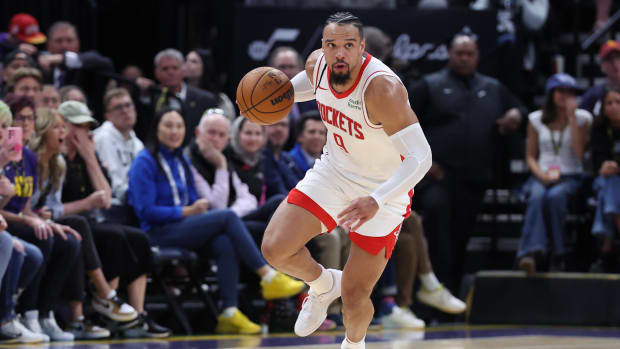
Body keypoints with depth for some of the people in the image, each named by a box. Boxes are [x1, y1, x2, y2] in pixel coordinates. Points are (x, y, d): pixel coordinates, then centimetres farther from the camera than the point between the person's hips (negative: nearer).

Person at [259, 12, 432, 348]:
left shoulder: (382, 88, -33)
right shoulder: (317, 63, -12)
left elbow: (420, 157, -37)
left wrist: (375, 201, -50)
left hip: (383, 191, -5)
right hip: (333, 170, 5)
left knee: (354, 299, -4)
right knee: (274, 249, -11)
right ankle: (323, 285, 22)